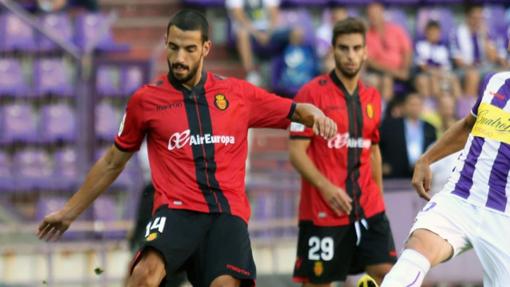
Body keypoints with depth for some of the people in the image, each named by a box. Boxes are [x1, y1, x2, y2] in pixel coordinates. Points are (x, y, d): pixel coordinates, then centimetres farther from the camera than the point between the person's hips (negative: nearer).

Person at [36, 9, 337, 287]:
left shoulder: (237, 93, 11)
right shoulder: (146, 99, 9)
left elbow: (293, 111, 18)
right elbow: (113, 162, 20)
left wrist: (315, 114, -8)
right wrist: (70, 211, 23)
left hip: (228, 211, 1)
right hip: (177, 210, -1)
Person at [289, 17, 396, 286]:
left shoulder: (372, 97, 12)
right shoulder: (312, 92, -6)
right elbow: (296, 151, -10)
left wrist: (378, 197, 17)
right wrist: (326, 187, -21)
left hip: (368, 207, 5)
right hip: (322, 210, -5)